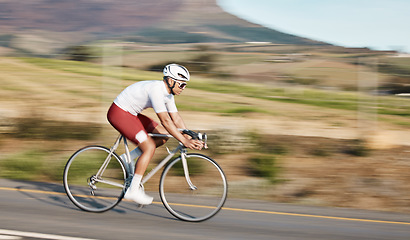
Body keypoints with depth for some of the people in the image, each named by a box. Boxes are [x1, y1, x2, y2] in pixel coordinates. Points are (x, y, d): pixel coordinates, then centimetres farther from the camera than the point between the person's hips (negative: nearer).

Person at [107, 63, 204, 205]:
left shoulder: (168, 93, 4)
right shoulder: (156, 90, -26)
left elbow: (176, 118, 7)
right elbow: (165, 120, -30)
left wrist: (191, 138, -3)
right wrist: (184, 141, -29)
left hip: (131, 113, 10)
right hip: (119, 113, -10)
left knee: (163, 135, 5)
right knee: (149, 147, -16)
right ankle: (133, 190, -12)